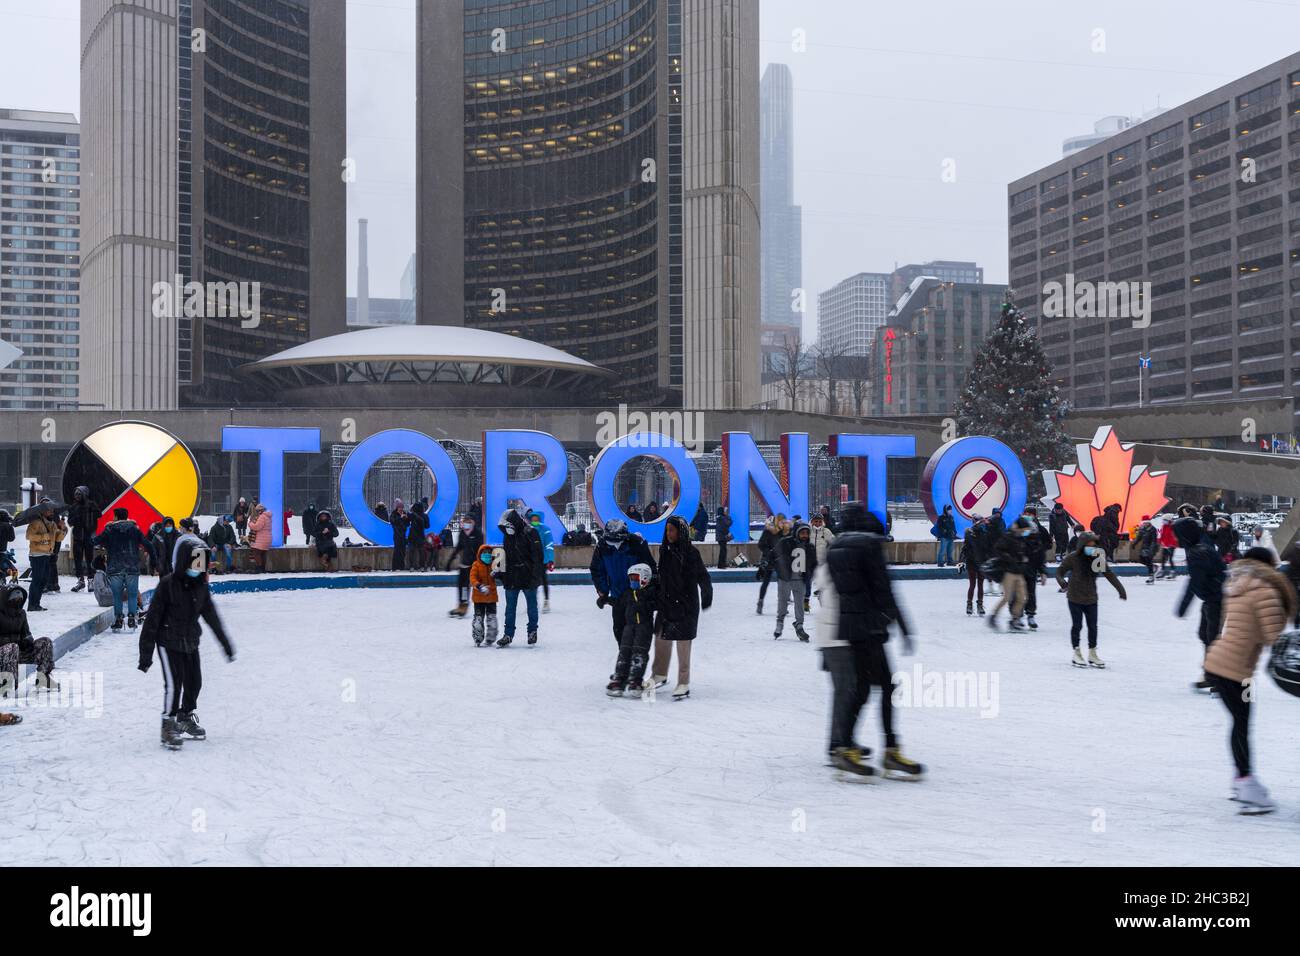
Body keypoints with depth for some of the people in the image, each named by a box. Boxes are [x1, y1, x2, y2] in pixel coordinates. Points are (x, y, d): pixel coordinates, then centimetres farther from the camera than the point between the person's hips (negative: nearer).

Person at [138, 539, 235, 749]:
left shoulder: (201, 586, 0)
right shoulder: (168, 585, -16)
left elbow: (212, 616, 11)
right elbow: (152, 619, -14)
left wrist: (226, 643, 15)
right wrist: (146, 652, -15)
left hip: (191, 642, 6)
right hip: (168, 642, -6)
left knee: (194, 682, 11)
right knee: (173, 683, -12)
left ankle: (186, 718, 32)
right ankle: (169, 726, 1)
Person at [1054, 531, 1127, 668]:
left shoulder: (1098, 558, -2)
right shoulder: (1073, 558, -13)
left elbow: (1109, 574, 5)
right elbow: (1060, 571, -9)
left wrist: (1120, 589, 3)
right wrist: (1062, 582, -30)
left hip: (1091, 598, 4)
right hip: (1075, 598, -4)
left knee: (1093, 626, 8)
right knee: (1077, 625, 3)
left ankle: (1092, 654, 20)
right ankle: (1077, 654, 15)